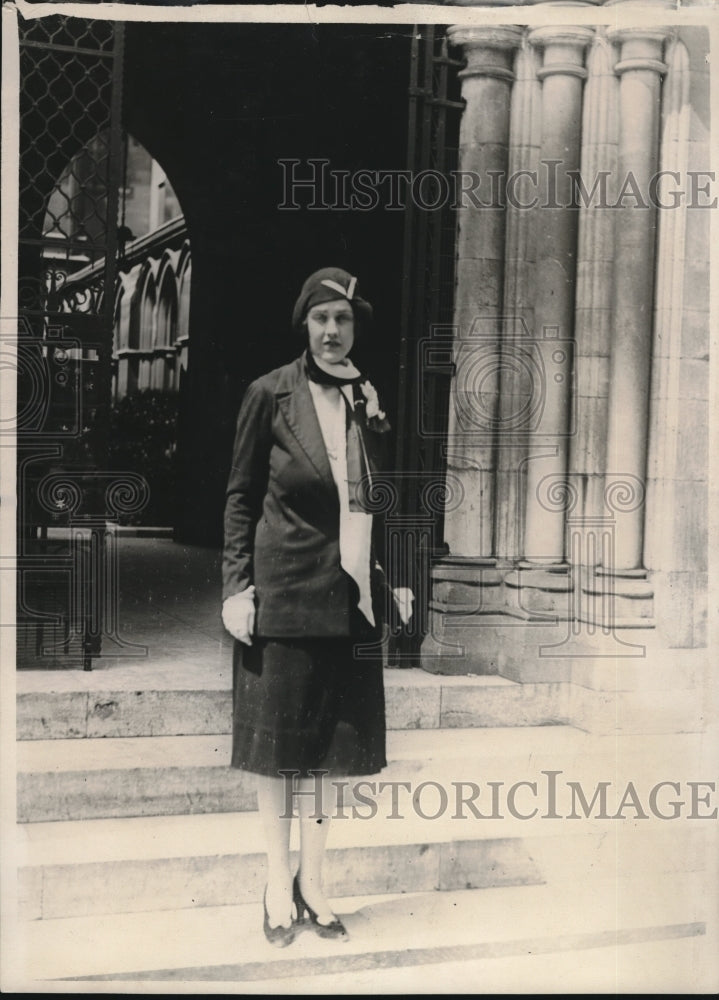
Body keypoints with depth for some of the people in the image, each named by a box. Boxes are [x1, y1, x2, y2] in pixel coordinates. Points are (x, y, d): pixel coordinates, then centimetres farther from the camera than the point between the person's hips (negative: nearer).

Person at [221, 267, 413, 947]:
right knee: (279, 741, 6)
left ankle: (313, 881, 25)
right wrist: (236, 585, -8)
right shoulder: (271, 394, -3)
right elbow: (240, 495, -2)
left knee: (332, 742, 11)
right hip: (284, 592, -4)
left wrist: (393, 578, 11)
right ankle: (279, 884, 21)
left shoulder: (368, 400, 9)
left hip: (351, 597, 4)